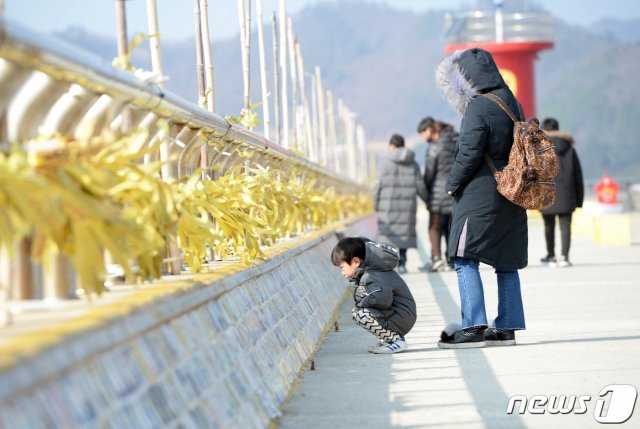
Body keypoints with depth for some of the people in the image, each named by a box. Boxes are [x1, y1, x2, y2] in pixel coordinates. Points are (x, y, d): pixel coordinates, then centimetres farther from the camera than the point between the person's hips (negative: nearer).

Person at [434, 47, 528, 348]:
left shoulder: (479, 109, -14)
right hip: (510, 198, 9)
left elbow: (469, 153, -17)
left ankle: (474, 327, -13)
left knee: (465, 260, -6)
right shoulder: (512, 104, 11)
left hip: (479, 196, -9)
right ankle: (506, 327, 12)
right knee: (506, 263, 10)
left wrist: (453, 184, -3)